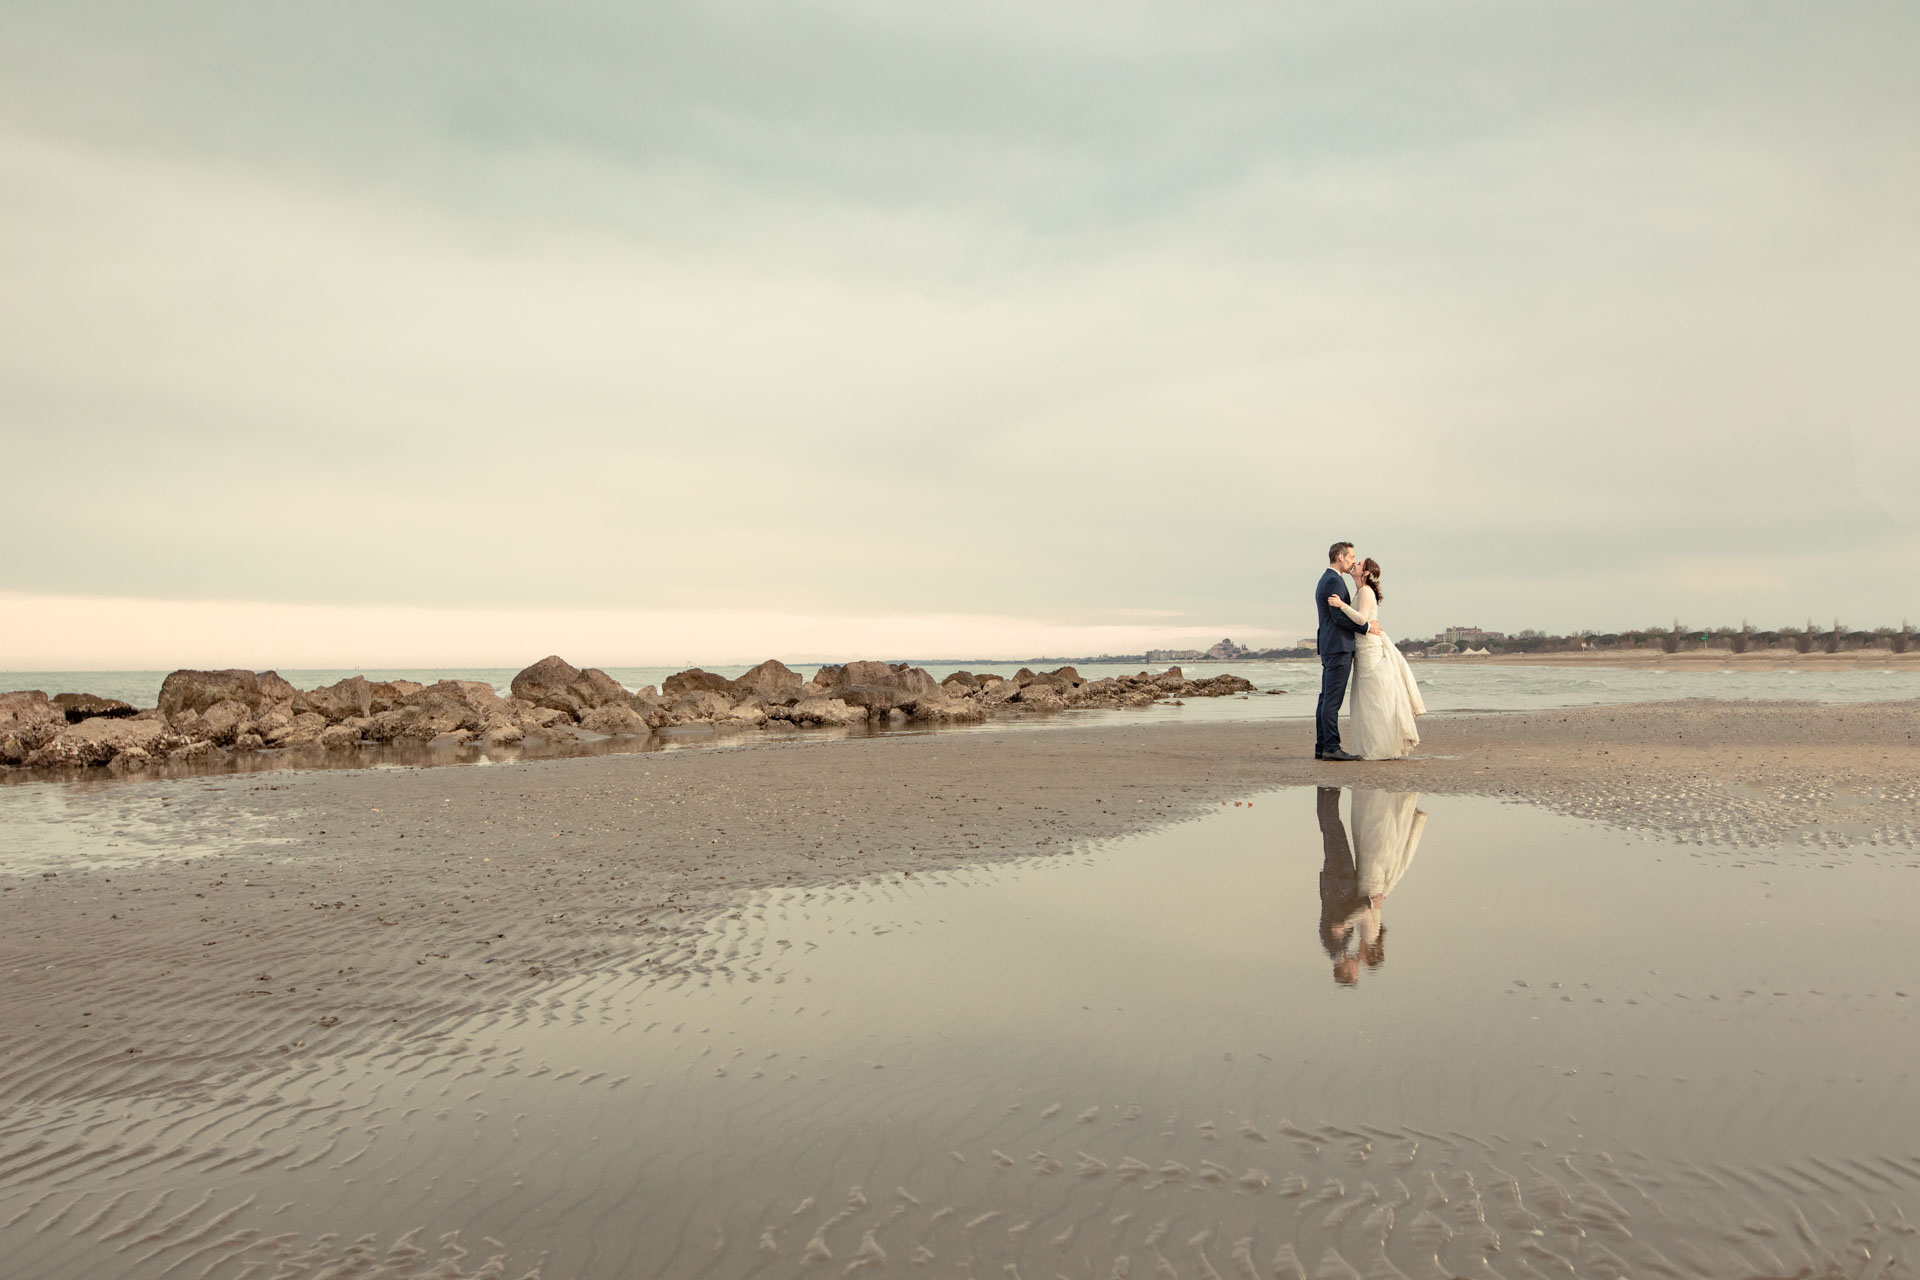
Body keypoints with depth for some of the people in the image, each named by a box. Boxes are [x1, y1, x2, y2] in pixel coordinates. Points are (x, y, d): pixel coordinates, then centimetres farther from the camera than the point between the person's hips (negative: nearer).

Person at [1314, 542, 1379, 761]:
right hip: (1338, 647, -11)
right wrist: (1367, 626, -11)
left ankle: (1322, 747, 9)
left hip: (1329, 647, 11)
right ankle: (1331, 747, -11)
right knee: (1333, 700, -10)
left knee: (1326, 699, 8)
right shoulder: (1334, 581, -12)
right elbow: (1339, 617, -19)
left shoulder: (1324, 581, 20)